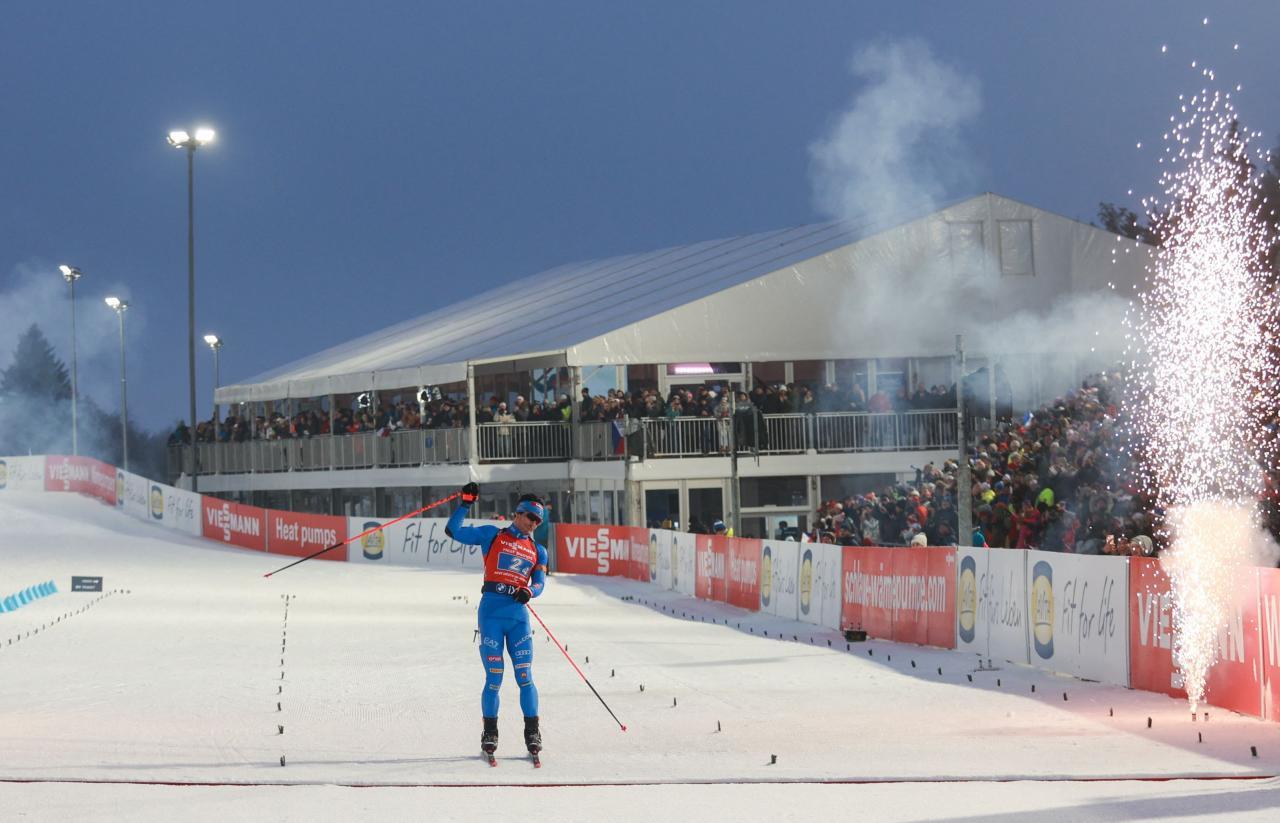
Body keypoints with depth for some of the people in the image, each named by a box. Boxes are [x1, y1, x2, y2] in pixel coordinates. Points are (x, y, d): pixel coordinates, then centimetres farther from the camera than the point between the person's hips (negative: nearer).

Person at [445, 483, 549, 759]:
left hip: (519, 615, 3)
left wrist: (529, 592, -16)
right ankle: (489, 733, 8)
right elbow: (454, 531, 6)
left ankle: (532, 732, 4)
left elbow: (540, 582, 5)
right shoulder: (492, 535, 10)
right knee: (494, 678, -5)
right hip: (491, 612, -2)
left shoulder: (538, 551, 19)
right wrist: (466, 504, -3)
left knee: (525, 676, -3)